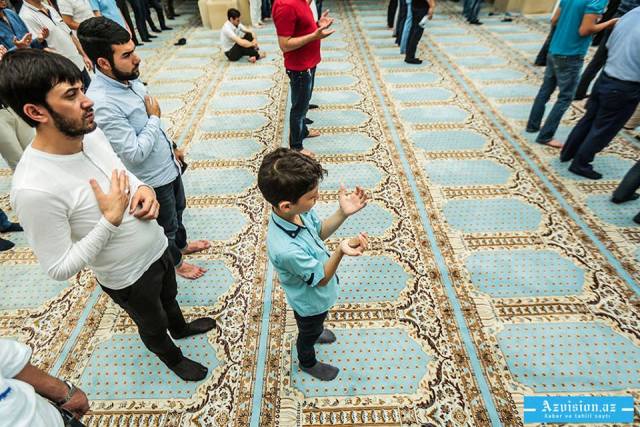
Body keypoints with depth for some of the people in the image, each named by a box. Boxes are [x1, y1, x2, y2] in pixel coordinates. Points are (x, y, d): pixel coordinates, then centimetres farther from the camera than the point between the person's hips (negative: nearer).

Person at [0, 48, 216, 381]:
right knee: (153, 325, 25)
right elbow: (59, 269, -24)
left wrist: (143, 189, -15)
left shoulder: (91, 132, -14)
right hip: (129, 278, -6)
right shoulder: (33, 189, -34)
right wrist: (110, 220, -32)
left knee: (169, 296, 34)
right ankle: (173, 358, 57)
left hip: (158, 246, 6)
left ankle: (180, 328, 66)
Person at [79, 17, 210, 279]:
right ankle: (174, 262, 43)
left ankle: (182, 244, 55)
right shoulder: (101, 103, -31)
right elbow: (135, 153, -29)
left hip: (168, 165, 8)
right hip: (152, 179, -8)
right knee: (166, 226, 16)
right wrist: (154, 118, -19)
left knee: (178, 209, 28)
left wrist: (171, 148, 18)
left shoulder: (127, 78, -4)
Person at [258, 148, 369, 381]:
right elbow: (321, 279, -29)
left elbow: (319, 231, -5)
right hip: (311, 300, -5)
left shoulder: (297, 210, -25)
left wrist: (343, 213, -22)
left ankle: (314, 331, 71)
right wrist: (340, 252, -48)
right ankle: (308, 362, 60)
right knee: (309, 333, 28)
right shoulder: (286, 249, -46)